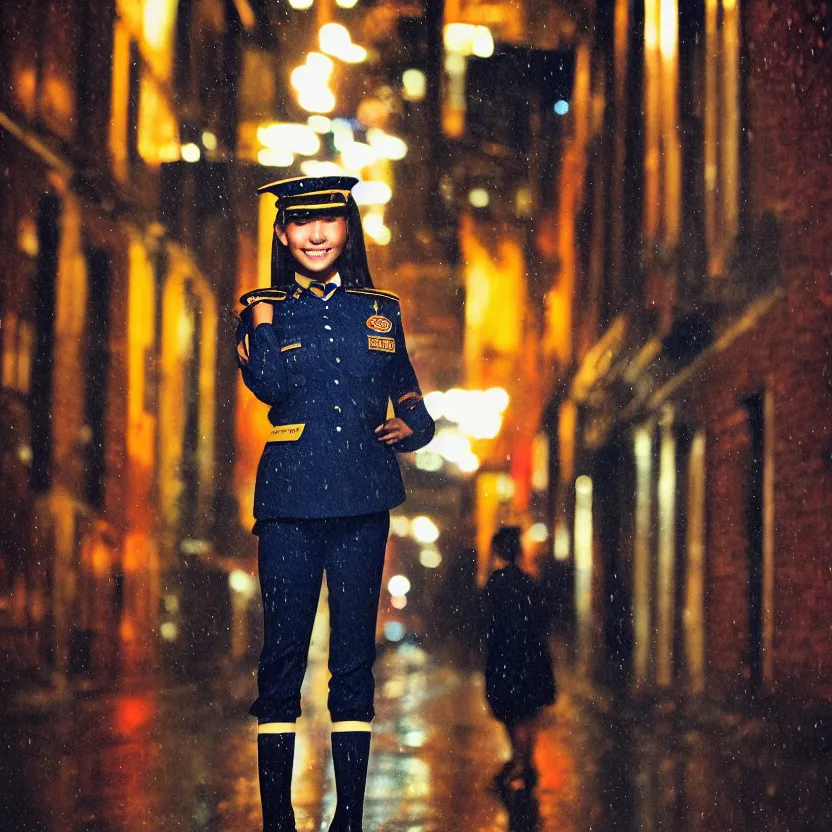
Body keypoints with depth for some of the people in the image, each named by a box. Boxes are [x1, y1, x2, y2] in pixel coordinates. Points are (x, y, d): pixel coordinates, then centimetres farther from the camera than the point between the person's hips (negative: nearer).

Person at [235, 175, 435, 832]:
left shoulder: (380, 310, 12)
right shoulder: (265, 309, 7)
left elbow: (411, 397, 20)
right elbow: (270, 386, -10)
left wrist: (412, 426, 1)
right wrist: (265, 319, -11)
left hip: (362, 504, 2)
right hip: (291, 501, -2)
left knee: (355, 657, 4)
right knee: (283, 654, -1)